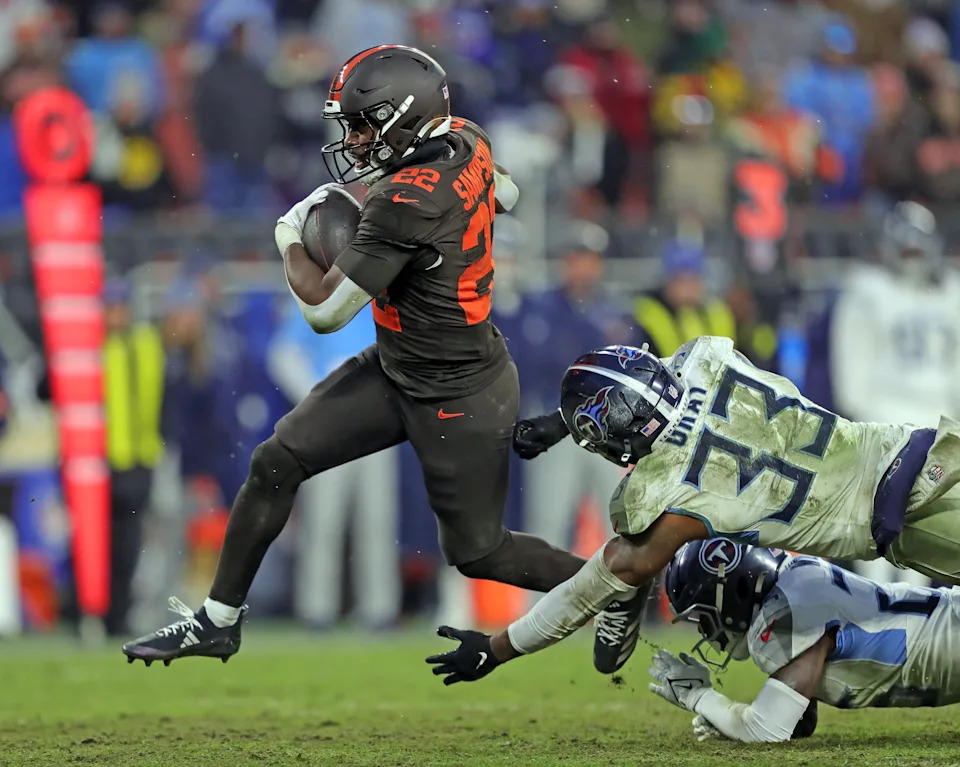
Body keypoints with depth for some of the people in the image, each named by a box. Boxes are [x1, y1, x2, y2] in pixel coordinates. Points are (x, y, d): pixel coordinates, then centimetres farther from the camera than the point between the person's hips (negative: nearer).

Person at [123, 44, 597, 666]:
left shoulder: (406, 203, -32)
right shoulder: (468, 142, -7)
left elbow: (324, 310, -27)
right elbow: (505, 194, 19)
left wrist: (291, 237, -7)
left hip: (459, 402, -9)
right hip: (394, 371, 9)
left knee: (477, 553, 7)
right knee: (276, 462, 4)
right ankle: (219, 620, 15)